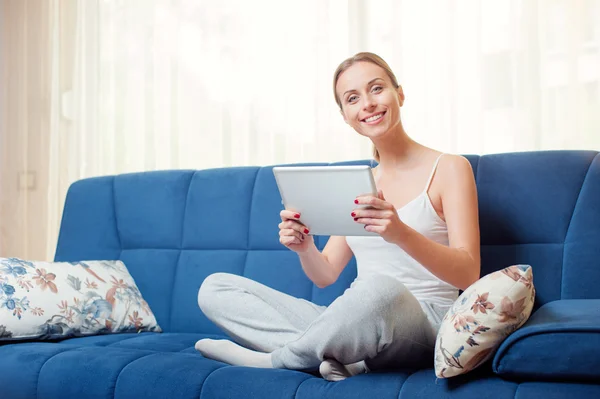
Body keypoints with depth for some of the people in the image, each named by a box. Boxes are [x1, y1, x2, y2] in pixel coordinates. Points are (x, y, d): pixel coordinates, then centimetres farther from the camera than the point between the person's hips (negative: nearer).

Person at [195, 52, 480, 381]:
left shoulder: (449, 168, 0)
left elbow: (467, 275, -10)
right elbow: (326, 275, 15)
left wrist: (402, 234, -28)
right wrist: (305, 248, -9)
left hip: (420, 324, -5)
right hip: (355, 326, 6)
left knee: (380, 288, -43)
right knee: (214, 287, -4)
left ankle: (275, 360, -15)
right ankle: (344, 359, -19)